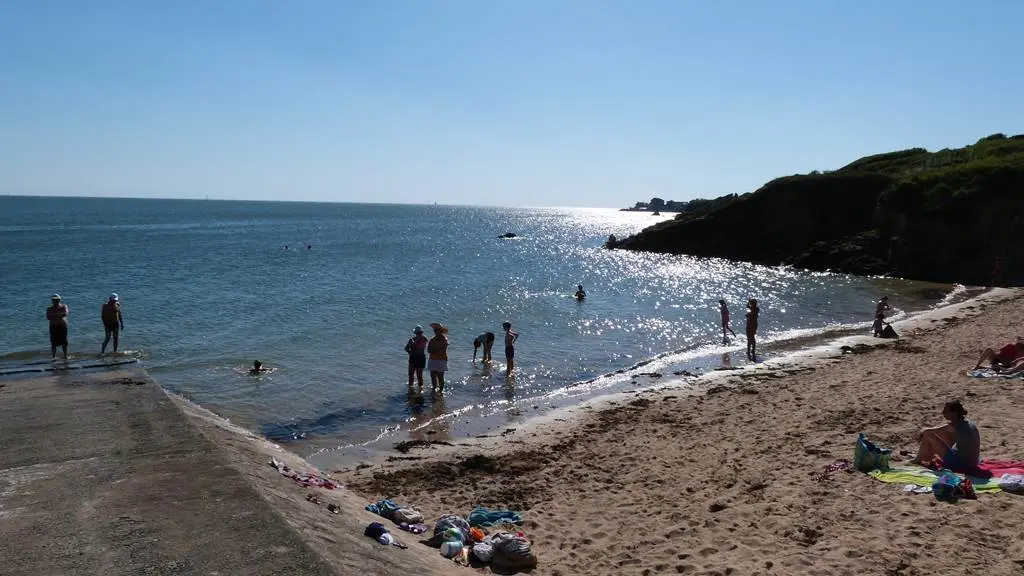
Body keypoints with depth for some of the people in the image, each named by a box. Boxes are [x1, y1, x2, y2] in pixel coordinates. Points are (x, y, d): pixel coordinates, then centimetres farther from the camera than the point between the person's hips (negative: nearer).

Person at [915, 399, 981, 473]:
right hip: (972, 463, 9)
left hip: (959, 464, -9)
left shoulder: (955, 426, -17)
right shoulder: (970, 424, 7)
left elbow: (927, 431, -8)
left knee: (928, 436, -3)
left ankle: (918, 460, 15)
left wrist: (923, 432, 14)